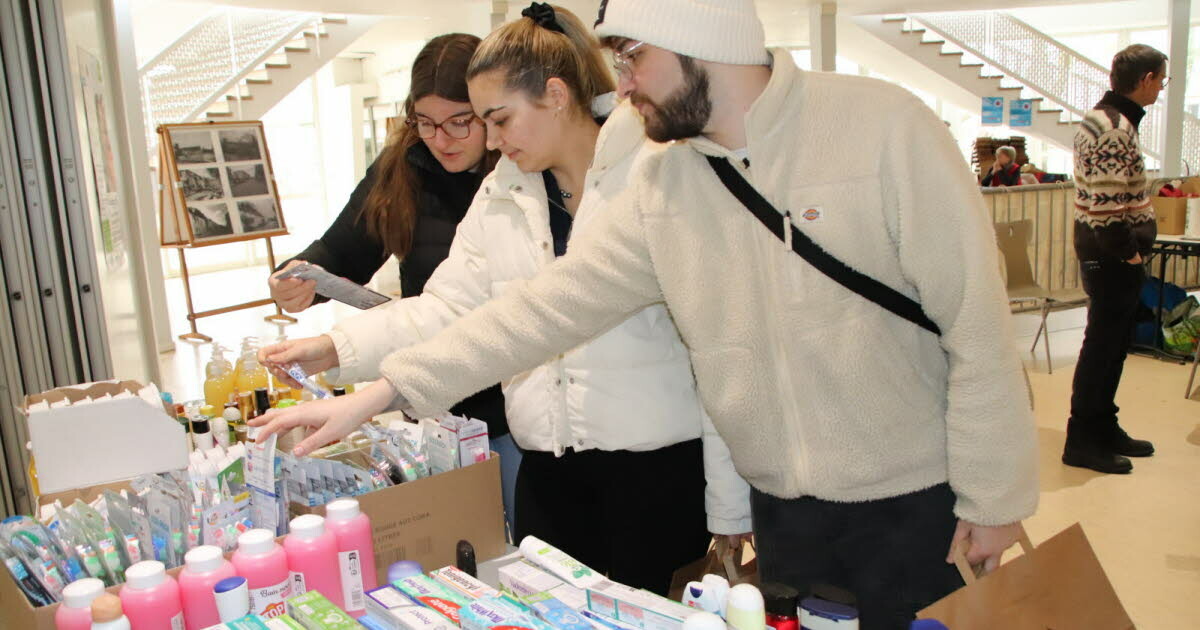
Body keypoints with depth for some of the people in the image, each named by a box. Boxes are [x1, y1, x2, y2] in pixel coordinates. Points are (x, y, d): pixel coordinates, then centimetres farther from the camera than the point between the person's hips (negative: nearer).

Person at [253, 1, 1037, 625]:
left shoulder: (883, 125, -15)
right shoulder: (660, 189, -3)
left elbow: (977, 325, -13)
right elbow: (549, 303, -5)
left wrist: (994, 499, -9)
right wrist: (383, 392, -8)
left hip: (916, 503, -3)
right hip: (784, 512, 4)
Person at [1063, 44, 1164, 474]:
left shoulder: (1107, 119, 15)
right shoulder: (1115, 128, -19)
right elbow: (1106, 203, -26)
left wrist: (1131, 248, 13)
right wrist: (1128, 252, -16)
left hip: (1108, 255, 10)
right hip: (1111, 257, -10)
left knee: (1113, 342, 17)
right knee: (1103, 345, -3)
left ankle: (1104, 427, 28)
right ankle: (1082, 441, 7)